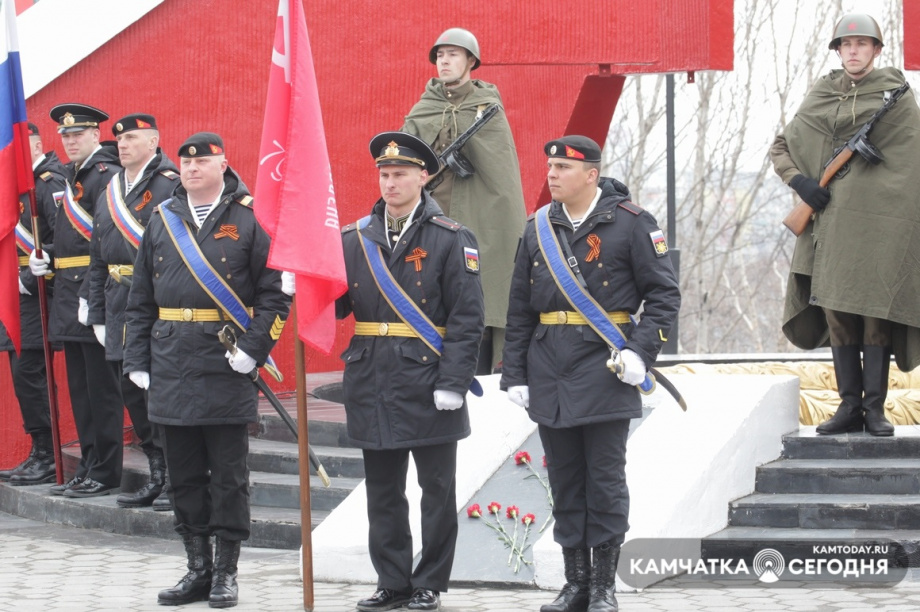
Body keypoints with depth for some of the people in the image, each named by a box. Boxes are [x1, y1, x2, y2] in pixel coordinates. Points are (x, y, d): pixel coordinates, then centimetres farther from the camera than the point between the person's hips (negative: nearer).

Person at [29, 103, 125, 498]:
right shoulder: (70, 177, 18)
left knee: (101, 387, -5)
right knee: (79, 389, 12)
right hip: (69, 295, 9)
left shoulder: (107, 176, -10)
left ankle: (105, 474, -1)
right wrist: (47, 257, 6)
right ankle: (89, 467, 18)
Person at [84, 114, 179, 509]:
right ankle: (157, 479, 20)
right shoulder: (109, 193, 17)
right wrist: (97, 315, 16)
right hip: (120, 305, 8)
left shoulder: (171, 185, -8)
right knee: (132, 391, 10)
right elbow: (98, 258, 20)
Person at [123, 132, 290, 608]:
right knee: (185, 475, 9)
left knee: (228, 476, 2)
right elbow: (140, 299, 13)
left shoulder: (250, 219, -2)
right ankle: (198, 569, 18)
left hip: (227, 367, -4)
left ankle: (226, 574, 10)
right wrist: (137, 361, 7)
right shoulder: (162, 221, 11)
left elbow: (275, 292, -3)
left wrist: (253, 348, -13)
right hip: (171, 368, 4)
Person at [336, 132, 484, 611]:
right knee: (382, 491, 9)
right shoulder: (354, 239, 9)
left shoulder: (451, 239, -3)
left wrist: (453, 383, -14)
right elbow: (336, 303, 8)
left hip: (427, 384, -4)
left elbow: (466, 318, -7)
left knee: (436, 490, 4)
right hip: (372, 385, 4)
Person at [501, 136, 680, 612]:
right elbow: (520, 309, 12)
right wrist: (515, 373, 7)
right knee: (565, 482, 8)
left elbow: (664, 294, -2)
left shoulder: (630, 224, -3)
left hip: (605, 370, -4)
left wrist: (640, 351, -13)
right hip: (549, 373, 4)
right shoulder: (538, 228, 9)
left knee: (605, 481, -1)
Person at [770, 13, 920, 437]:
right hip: (834, 220, 3)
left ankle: (875, 408, -2)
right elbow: (780, 147, 19)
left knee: (876, 313, -6)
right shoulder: (821, 97, 12)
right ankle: (850, 406, 7)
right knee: (836, 311, 1)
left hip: (882, 221, -3)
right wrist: (798, 180, -1)